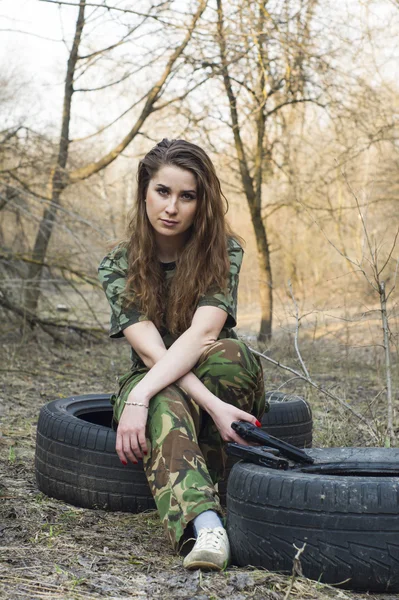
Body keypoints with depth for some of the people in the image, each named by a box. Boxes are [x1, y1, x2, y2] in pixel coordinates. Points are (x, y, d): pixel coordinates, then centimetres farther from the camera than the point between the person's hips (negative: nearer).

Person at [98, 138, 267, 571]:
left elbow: (204, 333, -26)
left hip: (230, 387, 0)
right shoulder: (118, 266, -8)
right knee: (165, 407, -38)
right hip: (160, 387, 0)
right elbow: (150, 349, -21)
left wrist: (140, 395, -39)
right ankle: (205, 525, -56)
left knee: (228, 353, -36)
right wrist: (212, 405, -36)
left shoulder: (224, 252, -10)